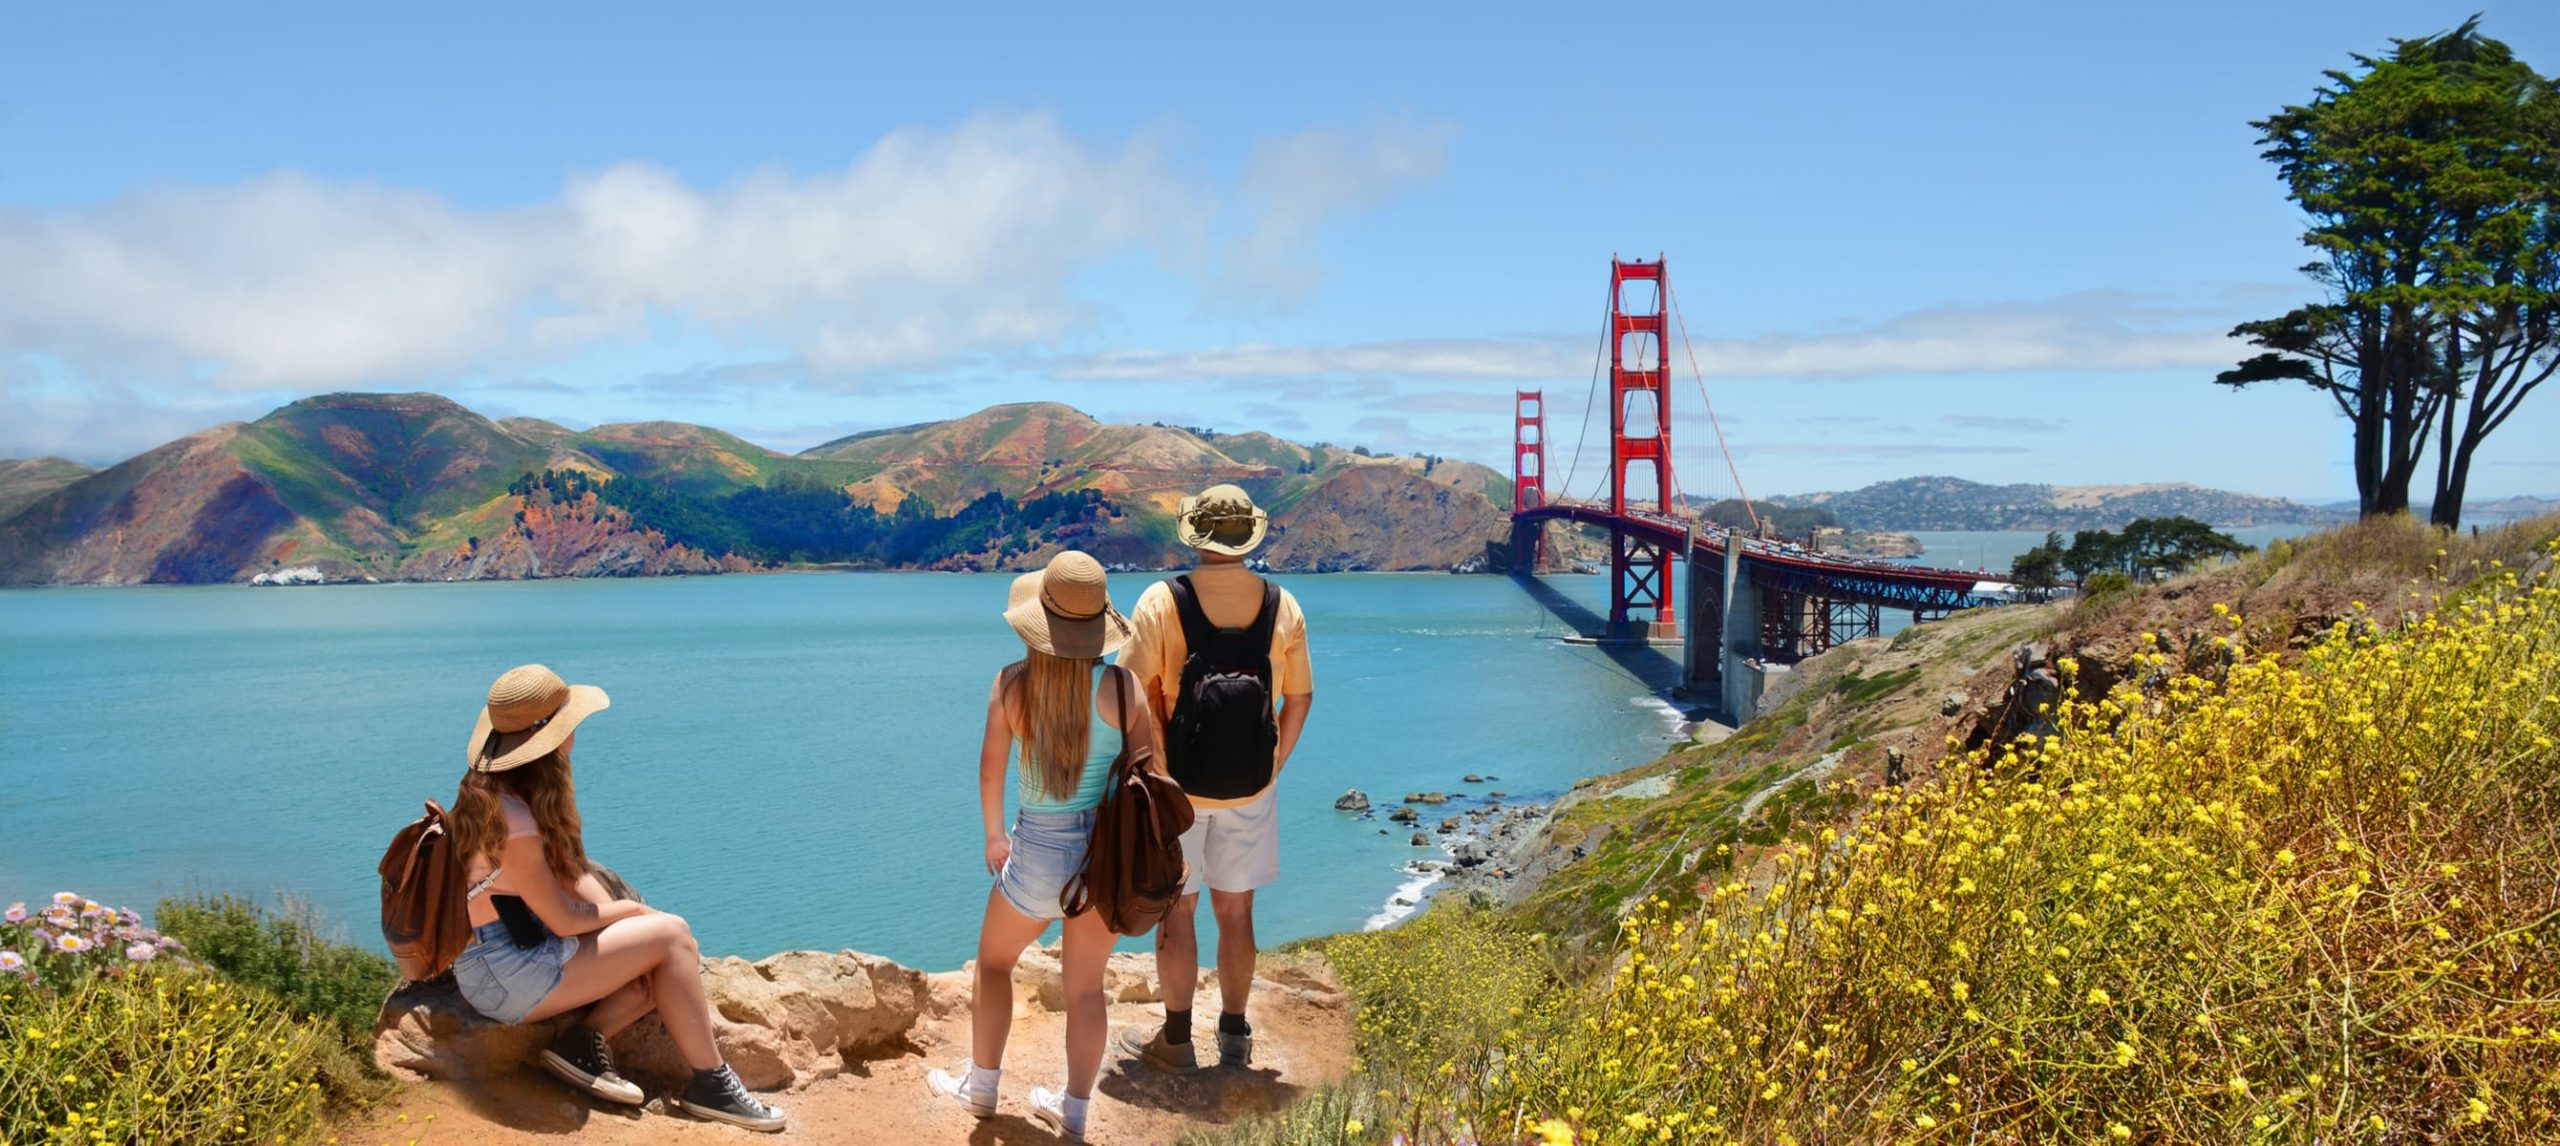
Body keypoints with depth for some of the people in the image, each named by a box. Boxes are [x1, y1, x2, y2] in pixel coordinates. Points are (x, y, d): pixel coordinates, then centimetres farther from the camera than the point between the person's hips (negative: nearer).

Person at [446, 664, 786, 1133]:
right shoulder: (509, 818, -24)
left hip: (523, 947, 9)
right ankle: (710, 1084, -8)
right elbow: (563, 919, -20)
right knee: (672, 935, -12)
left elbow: (575, 873, 8)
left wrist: (626, 918, -3)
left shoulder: (505, 791, 7)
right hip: (507, 974, -9)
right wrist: (629, 911, -3)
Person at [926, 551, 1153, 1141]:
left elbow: (990, 771, -4)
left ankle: (981, 1085, 37)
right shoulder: (1122, 686, -12)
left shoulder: (1013, 683, -12)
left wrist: (994, 836, 13)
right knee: (1086, 986, 16)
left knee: (994, 959, 25)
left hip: (1042, 849, -1)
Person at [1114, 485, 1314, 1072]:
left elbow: (1133, 693, -11)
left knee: (1177, 911, 9)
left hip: (1176, 787, -2)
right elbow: (1299, 698, 4)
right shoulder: (1282, 606, -1)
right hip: (1250, 790, 3)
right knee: (1236, 912, 14)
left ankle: (1176, 1040, 18)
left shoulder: (1162, 601, -11)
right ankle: (1234, 1035, 25)